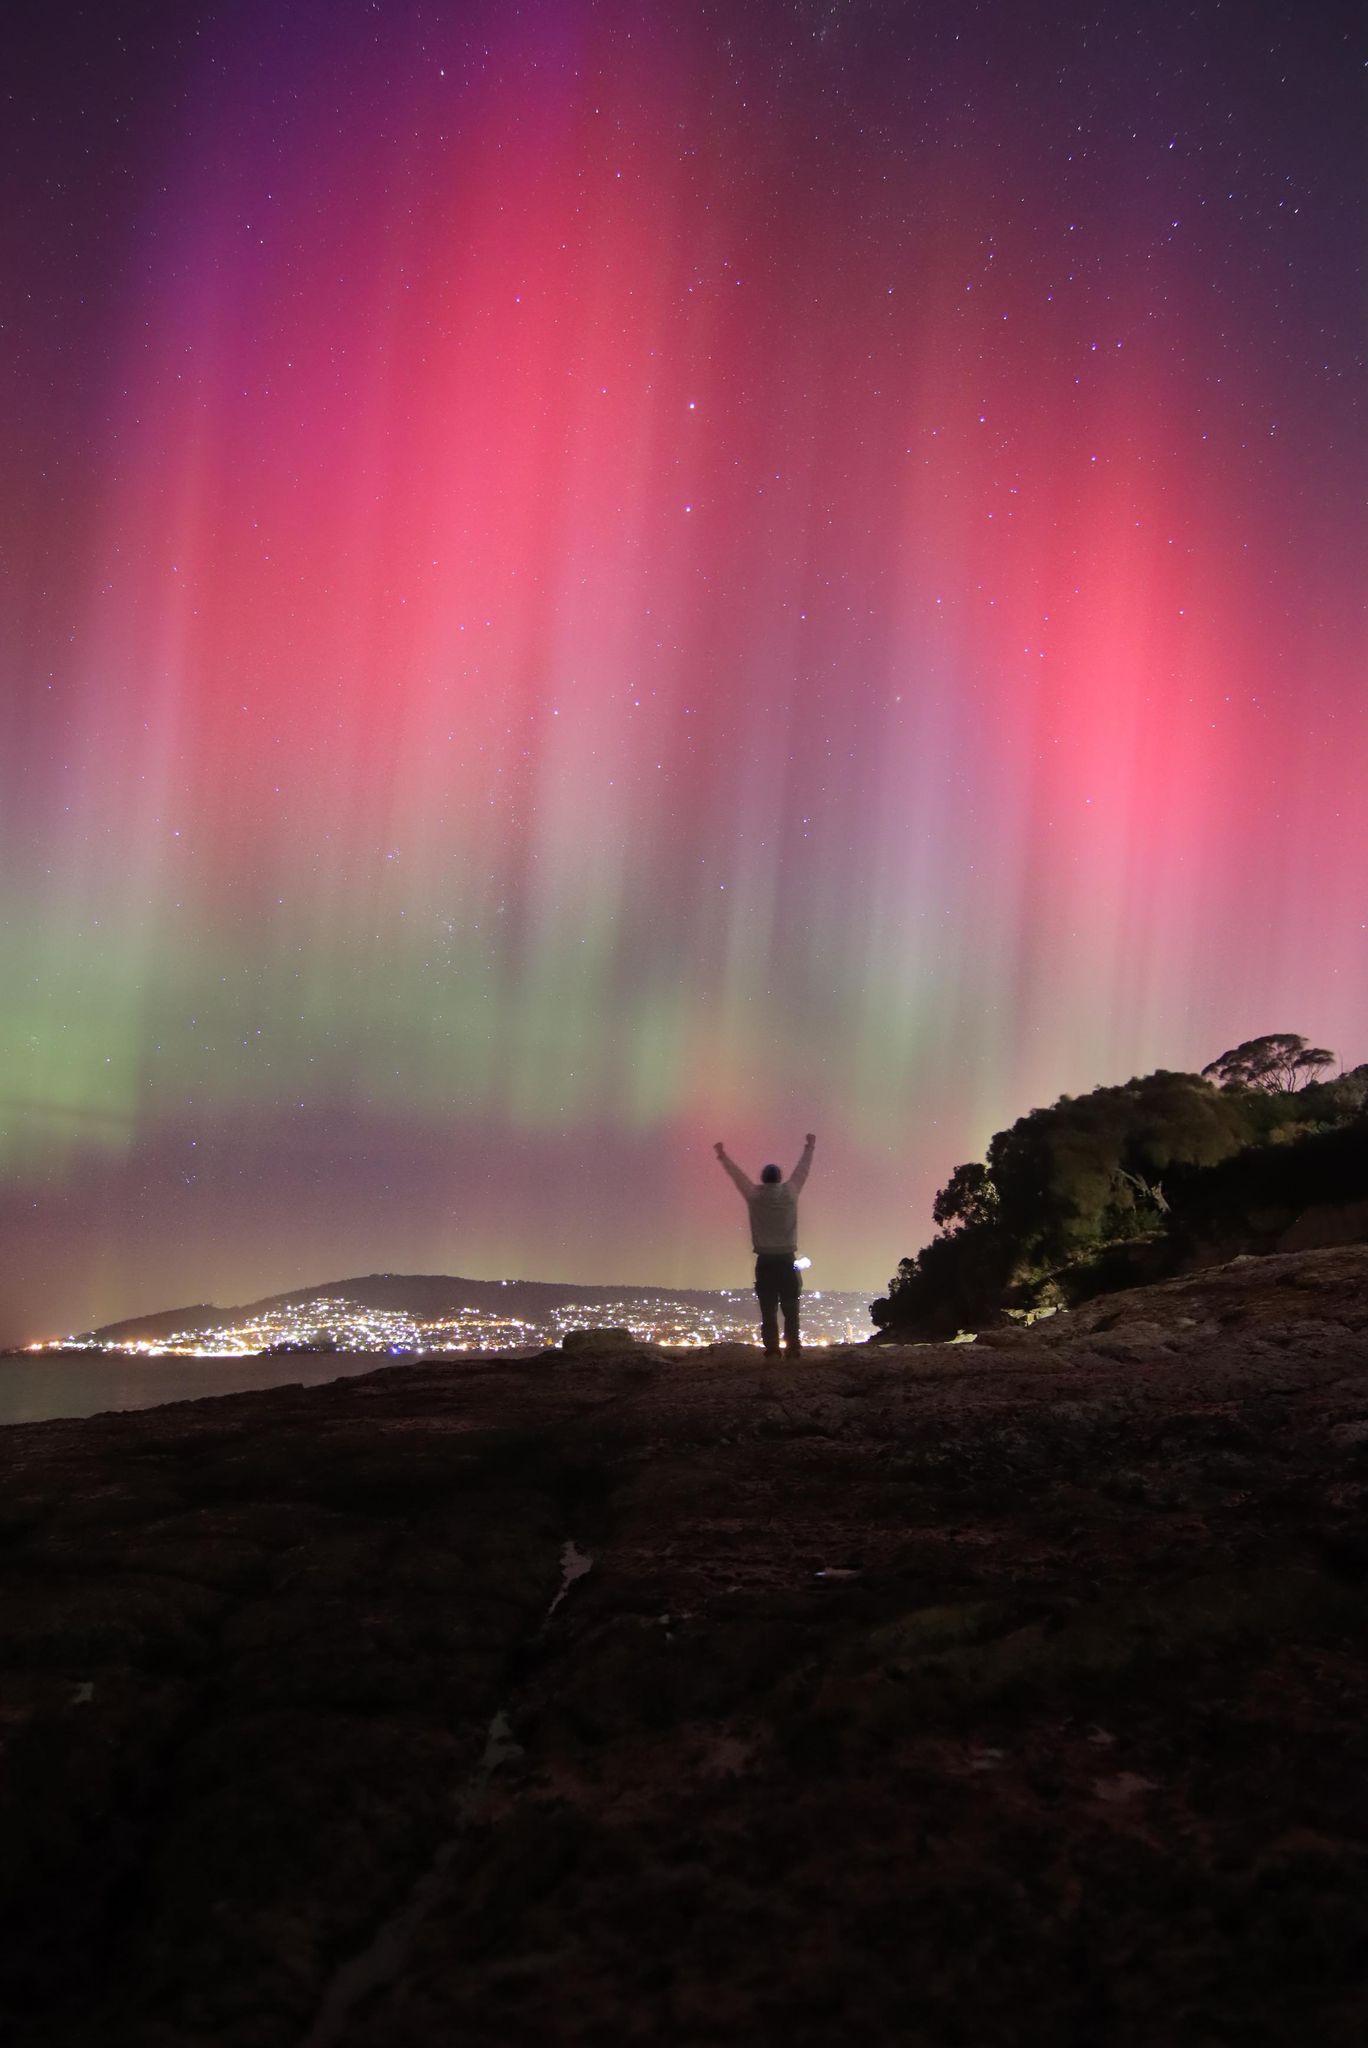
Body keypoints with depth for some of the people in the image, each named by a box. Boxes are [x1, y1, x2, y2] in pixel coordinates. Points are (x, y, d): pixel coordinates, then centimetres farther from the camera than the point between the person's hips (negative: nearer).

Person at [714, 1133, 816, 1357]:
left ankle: (772, 1349, -6)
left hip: (765, 1261, 0)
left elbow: (737, 1174, 13)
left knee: (768, 1310, -1)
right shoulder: (789, 1192, 1)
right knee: (790, 1308, 2)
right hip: (787, 1260, 0)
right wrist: (809, 1146, 29)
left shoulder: (755, 1195, 0)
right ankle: (792, 1348, -4)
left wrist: (722, 1155, 28)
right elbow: (802, 1169, 15)